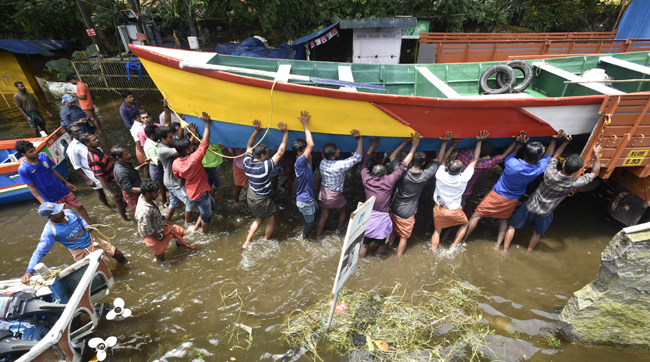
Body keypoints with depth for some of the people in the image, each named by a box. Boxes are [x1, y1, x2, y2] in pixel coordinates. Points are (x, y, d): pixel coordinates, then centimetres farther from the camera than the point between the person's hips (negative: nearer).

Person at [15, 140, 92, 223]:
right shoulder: (23, 169, -18)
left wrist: (66, 182, 13)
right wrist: (42, 202, -17)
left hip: (63, 190, 4)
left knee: (79, 206, 12)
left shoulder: (43, 156, -6)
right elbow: (31, 187, -12)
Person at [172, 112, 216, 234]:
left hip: (191, 192, 7)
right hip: (201, 193, -7)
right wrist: (207, 123, -23)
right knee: (207, 215, 17)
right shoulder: (194, 159, -29)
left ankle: (198, 225, 43)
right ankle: (205, 233, 37)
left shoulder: (175, 163, -11)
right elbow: (205, 141, -27)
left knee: (212, 205, 29)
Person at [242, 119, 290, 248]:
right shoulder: (265, 166, -30)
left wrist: (256, 130, 1)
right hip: (262, 201, -7)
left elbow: (249, 146, 4)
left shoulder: (247, 163, -13)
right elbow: (280, 152, -27)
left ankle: (247, 242, 34)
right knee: (271, 223, 19)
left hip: (250, 197, 7)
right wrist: (285, 132, -22)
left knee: (259, 219, 30)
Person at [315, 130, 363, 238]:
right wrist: (359, 138, -33)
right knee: (344, 211, 26)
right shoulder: (339, 165, -32)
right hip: (335, 196, -6)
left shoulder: (323, 162, -10)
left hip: (323, 193, 6)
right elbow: (357, 157, -31)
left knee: (324, 216, 22)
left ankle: (317, 236, 35)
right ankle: (338, 230, 45)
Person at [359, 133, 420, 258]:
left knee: (364, 244, 18)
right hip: (382, 219, -2)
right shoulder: (389, 182, -19)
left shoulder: (367, 180, -13)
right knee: (381, 244, 22)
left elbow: (364, 163, 3)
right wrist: (414, 146, -8)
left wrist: (372, 146, 11)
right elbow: (403, 165, -14)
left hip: (368, 218, 2)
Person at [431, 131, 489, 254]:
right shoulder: (463, 178, -25)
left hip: (439, 209, 1)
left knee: (437, 230, 19)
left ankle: (433, 253, 21)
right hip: (454, 212, -1)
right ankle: (454, 246, 24)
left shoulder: (440, 175, -25)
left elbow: (442, 159, -7)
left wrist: (445, 142, -7)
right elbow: (475, 160, -14)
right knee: (465, 224, 29)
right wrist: (479, 141, -8)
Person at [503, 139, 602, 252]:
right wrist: (597, 154, 6)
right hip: (545, 213, 2)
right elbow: (595, 173, -1)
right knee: (537, 233, 27)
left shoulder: (550, 174, -28)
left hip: (530, 207, -1)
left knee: (512, 225, 14)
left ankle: (504, 250, 16)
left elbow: (555, 156, -6)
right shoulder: (575, 183, -22)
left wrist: (566, 142, -5)